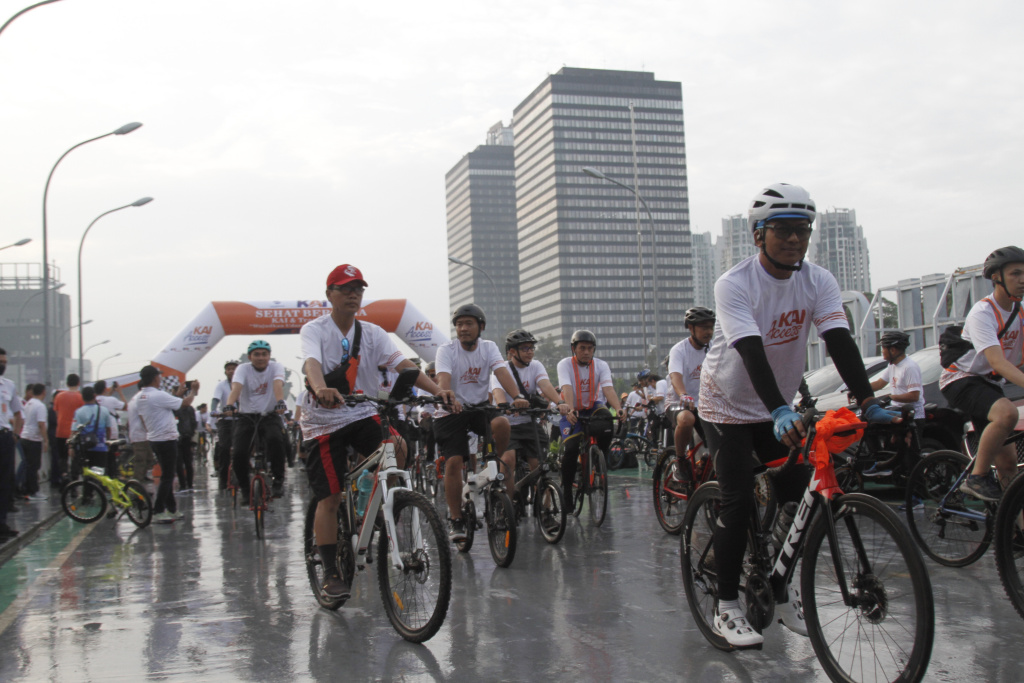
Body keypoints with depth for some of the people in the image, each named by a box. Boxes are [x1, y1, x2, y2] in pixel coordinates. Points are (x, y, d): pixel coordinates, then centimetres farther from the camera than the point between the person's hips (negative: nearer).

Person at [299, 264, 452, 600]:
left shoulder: (372, 333, 3)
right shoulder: (314, 330, -7)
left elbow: (402, 363, -11)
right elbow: (312, 362, -28)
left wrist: (436, 389, -28)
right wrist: (321, 389, -52)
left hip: (363, 414, 3)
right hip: (323, 421, -3)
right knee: (329, 498, -5)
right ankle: (330, 572, 8)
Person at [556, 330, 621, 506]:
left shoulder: (601, 365, -6)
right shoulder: (565, 364, -11)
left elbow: (608, 388, -21)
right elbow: (567, 388, -27)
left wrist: (618, 408, -40)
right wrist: (570, 410, -46)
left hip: (593, 407, 1)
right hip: (573, 412, -1)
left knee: (605, 422, -34)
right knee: (571, 449, -21)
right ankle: (566, 488, -2)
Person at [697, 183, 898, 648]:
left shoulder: (818, 282, -8)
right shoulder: (734, 285, -22)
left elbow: (840, 341, -20)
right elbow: (752, 352, -35)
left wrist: (869, 403, -33)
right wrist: (781, 412, -48)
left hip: (778, 407, 5)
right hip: (728, 406, -5)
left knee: (799, 498, 0)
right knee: (739, 504, -12)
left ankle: (783, 593, 20)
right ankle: (727, 608, 1)